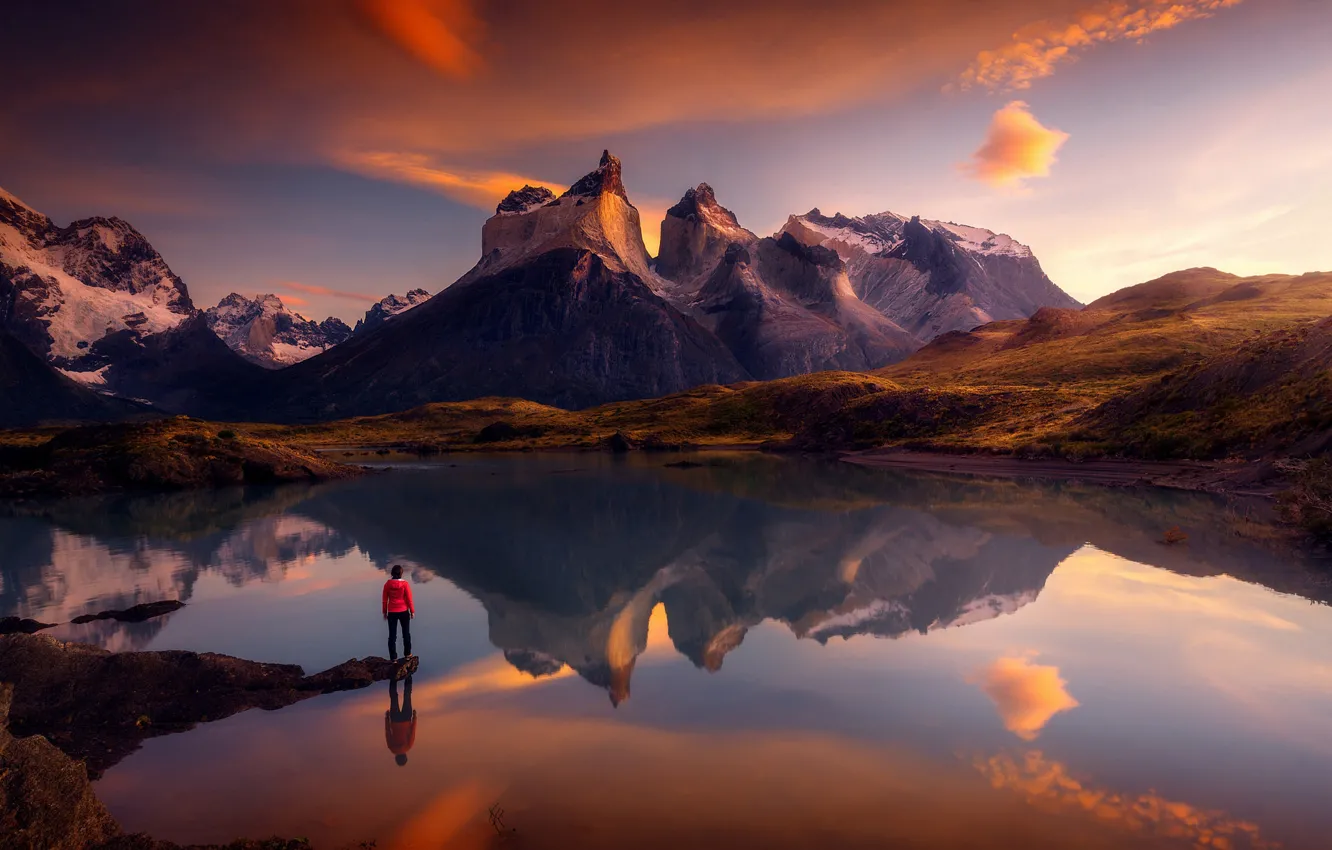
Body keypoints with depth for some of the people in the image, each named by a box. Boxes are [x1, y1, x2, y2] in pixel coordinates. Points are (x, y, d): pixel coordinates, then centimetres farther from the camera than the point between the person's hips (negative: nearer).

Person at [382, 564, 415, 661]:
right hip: (403, 611, -1)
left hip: (392, 612, 1)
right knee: (406, 633, 16)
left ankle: (393, 657, 7)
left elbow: (385, 599, -1)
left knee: (392, 635, 6)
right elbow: (409, 599, -8)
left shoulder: (387, 584, -7)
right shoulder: (405, 584, -12)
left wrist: (385, 612, 12)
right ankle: (407, 654, 23)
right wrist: (412, 611, 3)